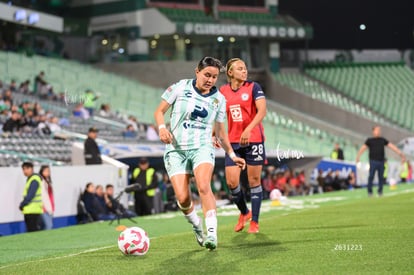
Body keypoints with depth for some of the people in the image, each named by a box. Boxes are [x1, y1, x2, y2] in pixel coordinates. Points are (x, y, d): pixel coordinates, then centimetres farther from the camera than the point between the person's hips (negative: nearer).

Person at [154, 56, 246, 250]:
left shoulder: (219, 99, 8)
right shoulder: (180, 87, 1)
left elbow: (220, 131, 19)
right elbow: (159, 111, 7)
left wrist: (232, 155, 17)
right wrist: (162, 127, -12)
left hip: (202, 148, 1)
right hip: (176, 149, 0)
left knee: (203, 186, -27)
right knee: (182, 198, -11)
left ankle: (212, 233, -27)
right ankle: (196, 226, 19)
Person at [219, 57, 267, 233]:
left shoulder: (253, 87, -4)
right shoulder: (223, 91, 6)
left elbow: (262, 110, -15)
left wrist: (248, 129, -27)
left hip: (254, 139, -3)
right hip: (233, 141, 3)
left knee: (254, 180, 1)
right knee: (231, 182, -4)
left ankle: (254, 221, 13)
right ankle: (244, 213, 22)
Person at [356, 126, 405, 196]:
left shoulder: (382, 140, 14)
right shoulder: (369, 140, 5)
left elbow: (392, 146, 12)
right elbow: (363, 148, -2)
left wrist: (400, 153, 5)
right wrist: (358, 156, -13)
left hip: (381, 161, 3)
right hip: (373, 161, -3)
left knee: (381, 177, 2)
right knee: (371, 176, -6)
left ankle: (380, 191, 14)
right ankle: (369, 191, 5)